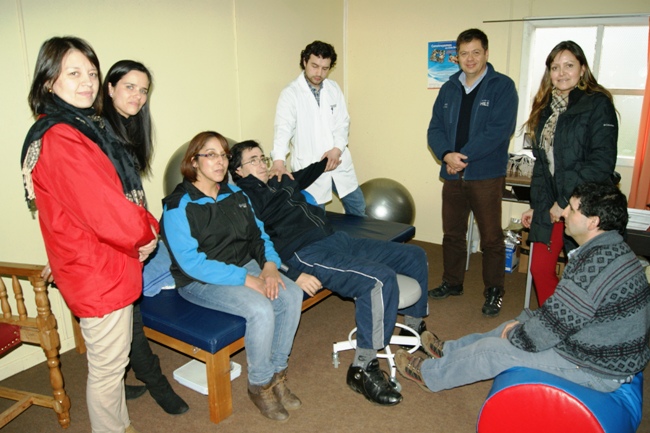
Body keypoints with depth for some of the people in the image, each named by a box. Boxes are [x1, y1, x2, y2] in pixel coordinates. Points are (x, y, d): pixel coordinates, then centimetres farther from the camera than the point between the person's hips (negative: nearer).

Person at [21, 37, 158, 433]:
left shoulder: (90, 126, 10)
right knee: (107, 365, 8)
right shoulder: (58, 139, -22)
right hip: (96, 270, -10)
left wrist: (147, 225, -5)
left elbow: (127, 191, 12)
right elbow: (104, 210, -26)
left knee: (115, 358, 24)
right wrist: (146, 233, -9)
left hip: (114, 262, 10)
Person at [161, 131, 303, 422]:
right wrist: (247, 279, -25)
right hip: (200, 281, -6)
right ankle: (260, 386, -4)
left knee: (292, 295, -17)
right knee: (260, 309, -29)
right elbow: (192, 263, -20)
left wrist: (269, 264, -10)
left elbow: (258, 234, 12)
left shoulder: (235, 194, 9)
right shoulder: (178, 207, -13)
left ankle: (277, 373, 1)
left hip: (246, 265, 7)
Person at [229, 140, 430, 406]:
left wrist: (325, 163, 38)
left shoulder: (281, 181, 23)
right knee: (380, 279, -32)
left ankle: (413, 327, 25)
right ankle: (362, 370, -20)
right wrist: (293, 275, -24)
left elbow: (302, 177, 48)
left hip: (336, 239, 9)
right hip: (307, 254, -9)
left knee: (414, 256, 7)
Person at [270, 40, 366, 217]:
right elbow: (283, 129, -21)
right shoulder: (290, 94, -9)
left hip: (339, 162, 5)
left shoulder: (334, 88, 6)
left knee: (358, 210, 17)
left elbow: (343, 123, 3)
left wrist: (337, 149, -16)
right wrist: (278, 160, -39)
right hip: (309, 167, -4)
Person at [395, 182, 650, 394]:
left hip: (596, 370, -9)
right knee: (512, 329, 19)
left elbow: (553, 324, -25)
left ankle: (430, 374, 21)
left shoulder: (596, 264, -31)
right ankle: (449, 351, 39)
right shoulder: (614, 250, 3)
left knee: (492, 350, -2)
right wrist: (523, 322, 7)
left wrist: (515, 336, -7)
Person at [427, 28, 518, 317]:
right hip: (452, 175, 5)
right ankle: (452, 283, 31)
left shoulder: (502, 87, -4)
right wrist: (446, 154, -14)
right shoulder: (449, 89, 11)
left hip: (486, 176, -5)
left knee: (491, 238, 3)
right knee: (452, 234, 14)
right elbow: (435, 128, 6)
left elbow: (499, 130, -15)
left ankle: (494, 292, 20)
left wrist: (463, 157, -18)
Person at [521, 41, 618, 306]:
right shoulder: (546, 108, 13)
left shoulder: (598, 105, -8)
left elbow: (602, 163, -16)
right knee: (540, 269, 10)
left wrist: (566, 202, -16)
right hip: (549, 206, 7)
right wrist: (535, 206, 14)